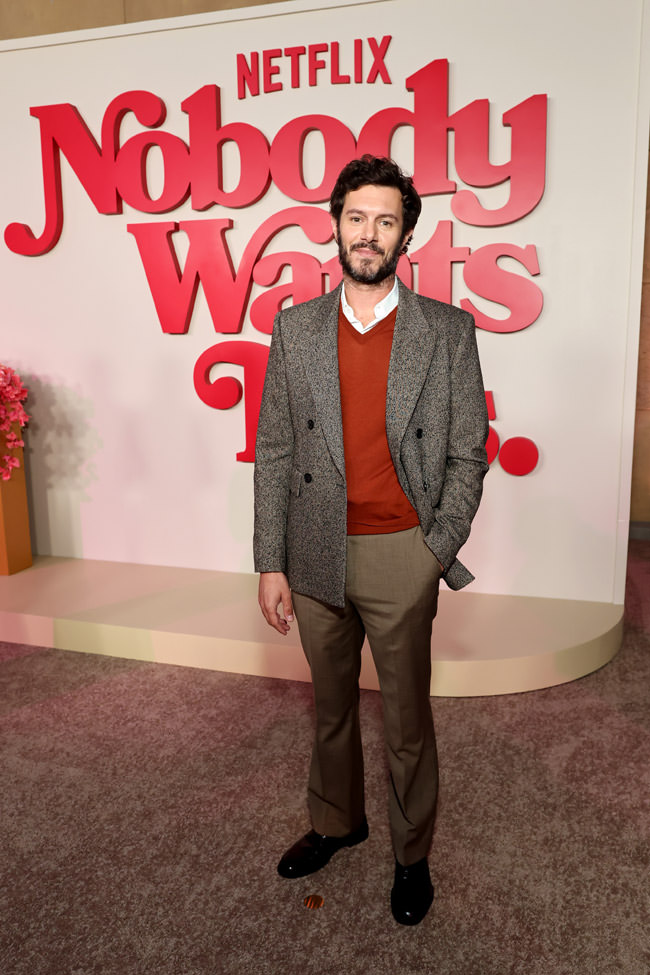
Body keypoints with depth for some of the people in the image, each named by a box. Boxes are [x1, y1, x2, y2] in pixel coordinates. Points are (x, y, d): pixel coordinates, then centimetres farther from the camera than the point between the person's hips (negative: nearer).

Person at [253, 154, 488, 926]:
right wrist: (270, 563, -2)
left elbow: (468, 452, -1)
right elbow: (274, 451, 1)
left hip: (401, 558, -2)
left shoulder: (448, 330, -3)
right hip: (316, 556, 3)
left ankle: (411, 854, 37)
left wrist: (438, 553, -6)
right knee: (331, 706, 21)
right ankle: (336, 821, 46)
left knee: (407, 720, 13)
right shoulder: (295, 327, 2)